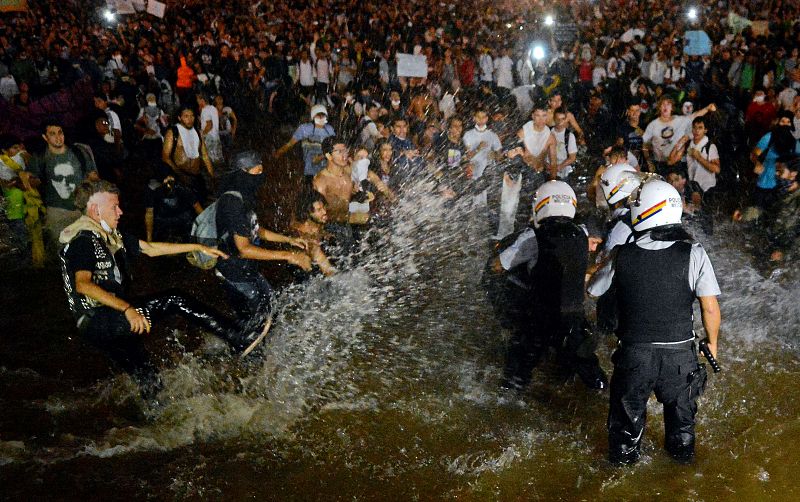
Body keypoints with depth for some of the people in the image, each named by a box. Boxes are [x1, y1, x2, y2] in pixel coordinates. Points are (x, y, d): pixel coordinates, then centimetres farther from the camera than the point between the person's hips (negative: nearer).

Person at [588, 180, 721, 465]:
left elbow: (593, 291, 3)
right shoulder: (693, 254, -16)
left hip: (633, 353, 0)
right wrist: (712, 342, 6)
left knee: (628, 412, 23)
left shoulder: (622, 256, -13)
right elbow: (710, 308, -12)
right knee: (681, 410, 26)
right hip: (680, 354, 0)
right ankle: (682, 455, 48)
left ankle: (624, 460, 42)